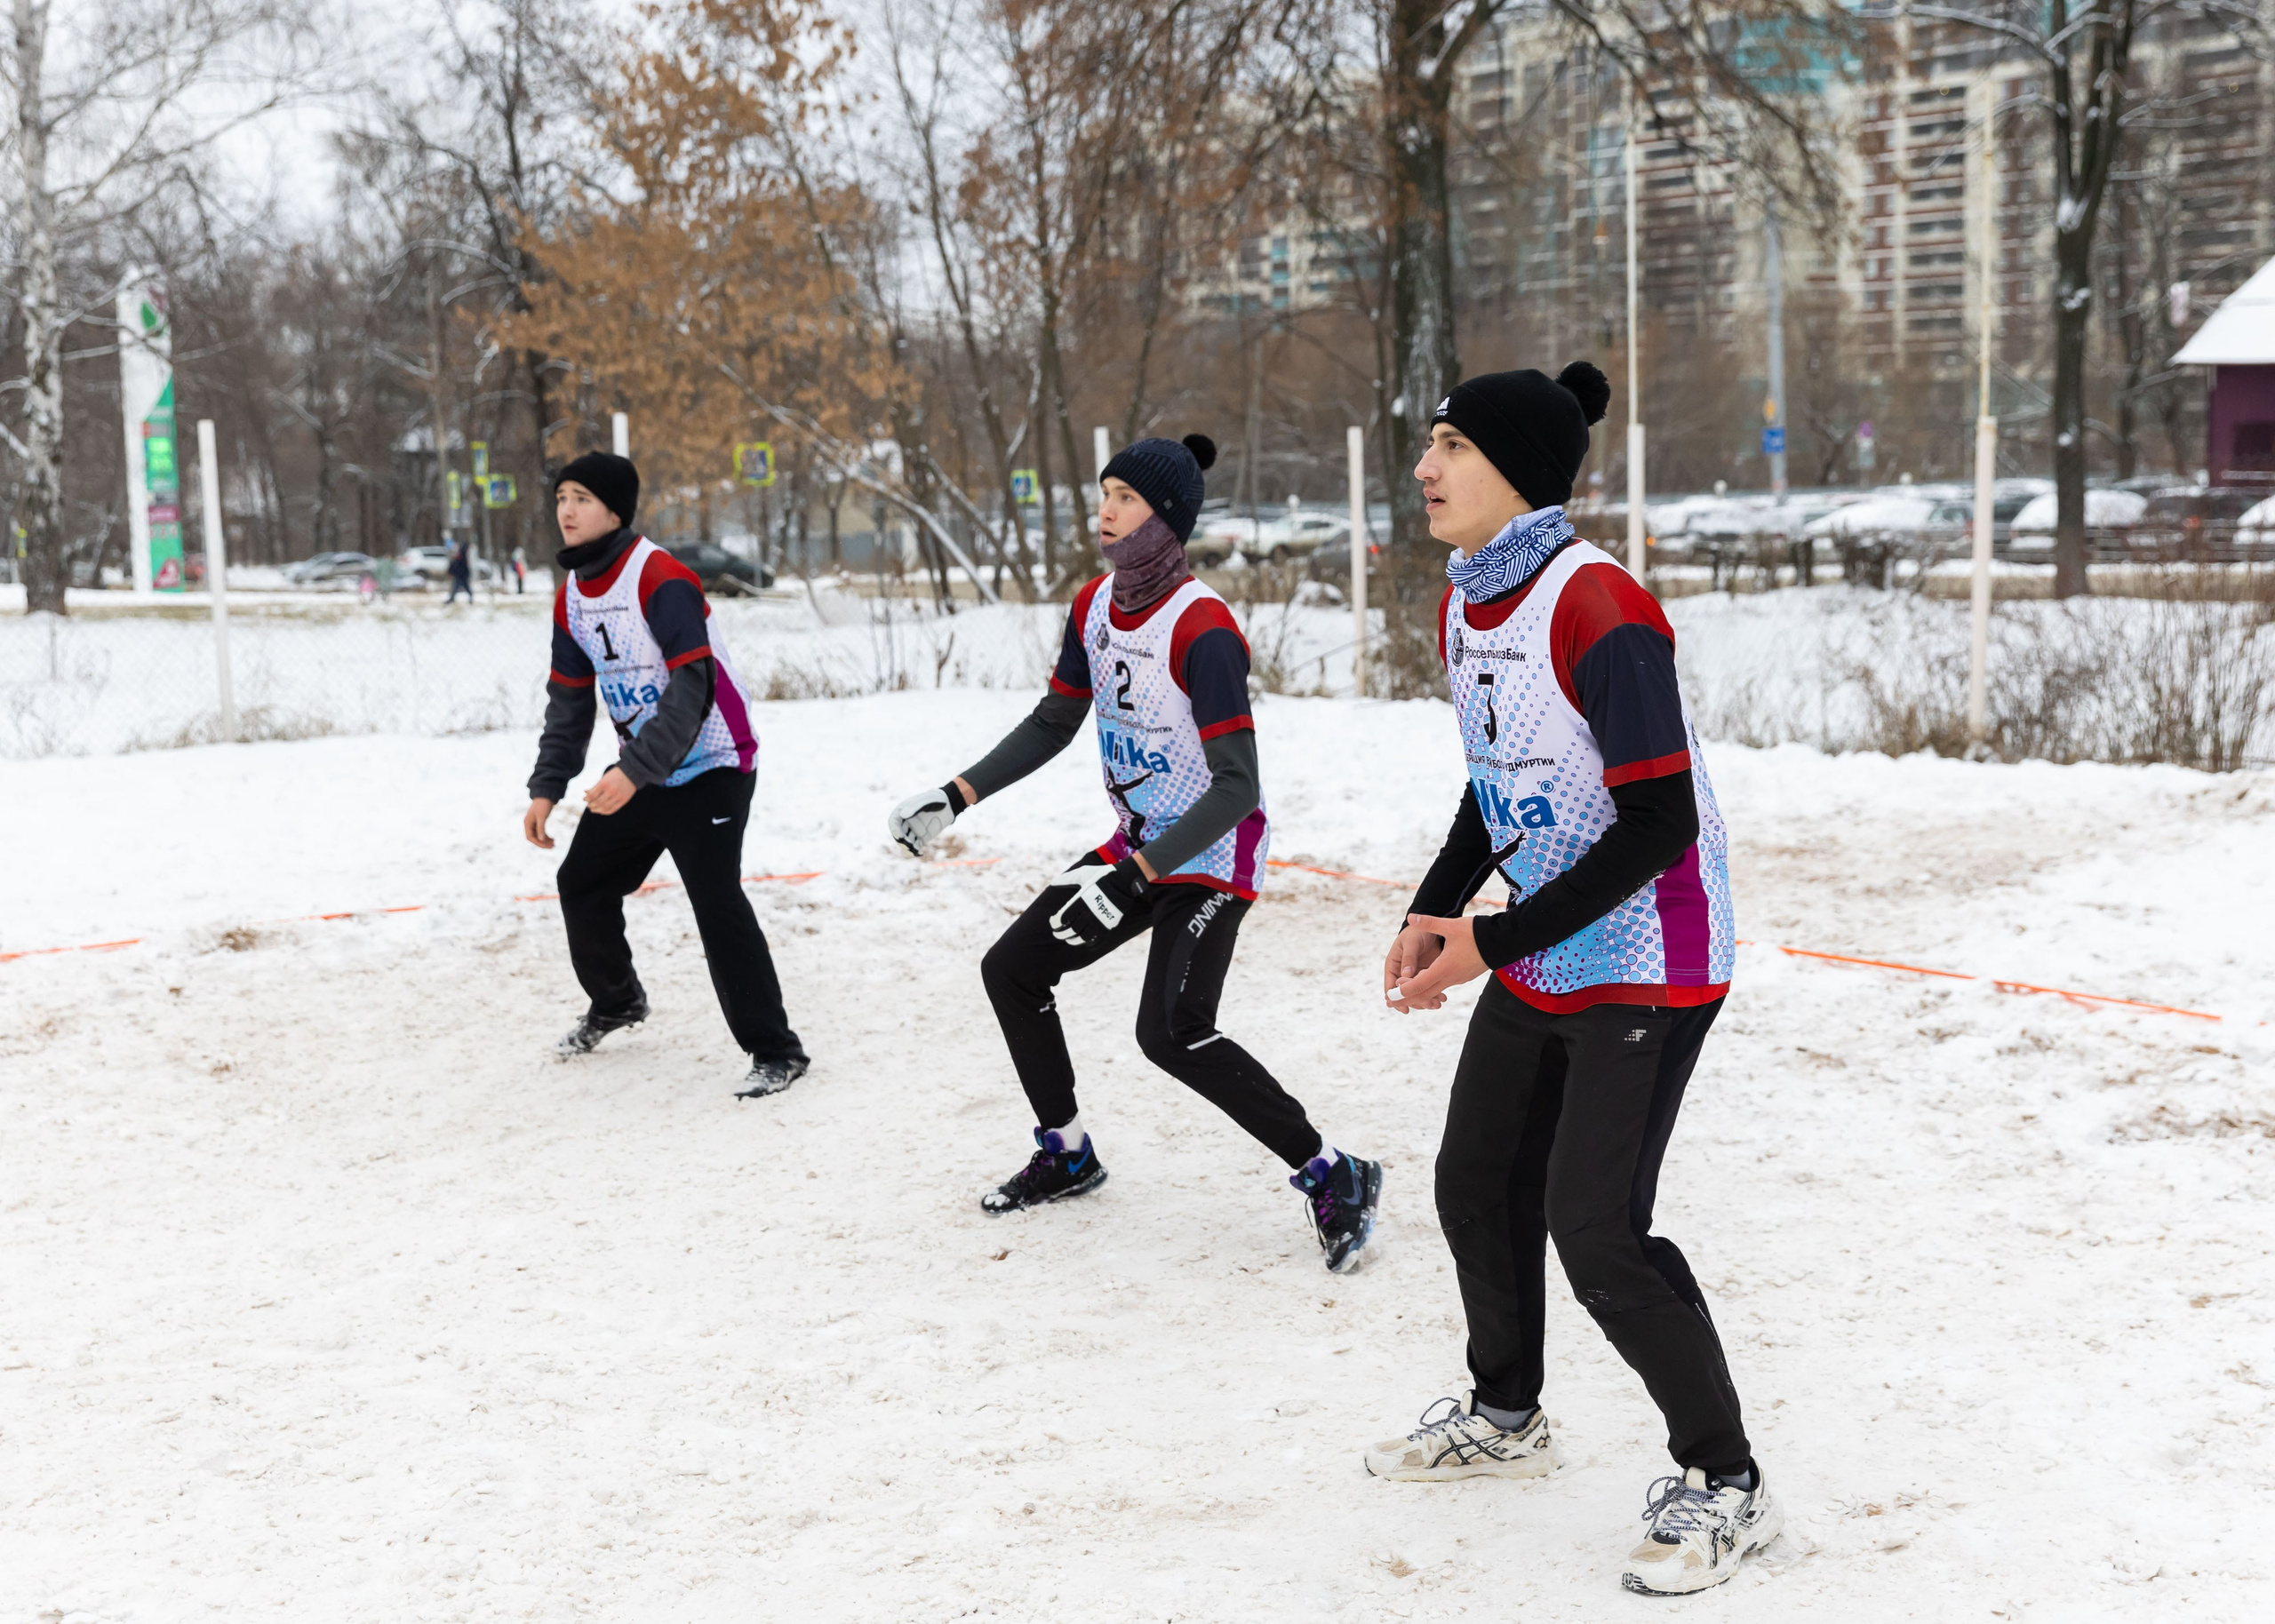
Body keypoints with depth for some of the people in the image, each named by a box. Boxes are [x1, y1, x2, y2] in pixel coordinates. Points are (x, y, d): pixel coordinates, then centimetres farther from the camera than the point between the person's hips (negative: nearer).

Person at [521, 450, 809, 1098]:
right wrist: (547, 787, 5)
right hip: (639, 769, 9)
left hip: (709, 767, -9)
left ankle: (775, 1051, -8)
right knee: (583, 885, 14)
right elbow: (570, 697, 12)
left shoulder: (660, 579, -22)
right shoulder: (572, 594, 4)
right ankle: (616, 1002, 40)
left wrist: (634, 772, -36)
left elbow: (693, 688, -29)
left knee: (717, 904, -17)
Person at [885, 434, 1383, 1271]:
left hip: (1212, 856, -9)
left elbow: (1238, 786, -27)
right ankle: (1068, 1155, 29)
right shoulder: (1094, 606, 0)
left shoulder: (1201, 628, -25)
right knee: (1011, 968, 11)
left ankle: (1333, 1179, -11)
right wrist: (955, 797, 6)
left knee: (1171, 1030, -24)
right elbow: (1053, 723, 14)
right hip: (1137, 846, 9)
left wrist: (1134, 879, -31)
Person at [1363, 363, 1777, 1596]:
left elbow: (1658, 822, -26)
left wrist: (1492, 943, -24)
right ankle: (1504, 1417, 41)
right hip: (1537, 959, 9)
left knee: (1595, 1230, -11)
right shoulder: (1462, 603, 5)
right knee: (1479, 1184, 17)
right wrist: (1436, 911, 5)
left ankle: (1724, 1484, 8)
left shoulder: (1598, 610, -24)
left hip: (1647, 963, -9)